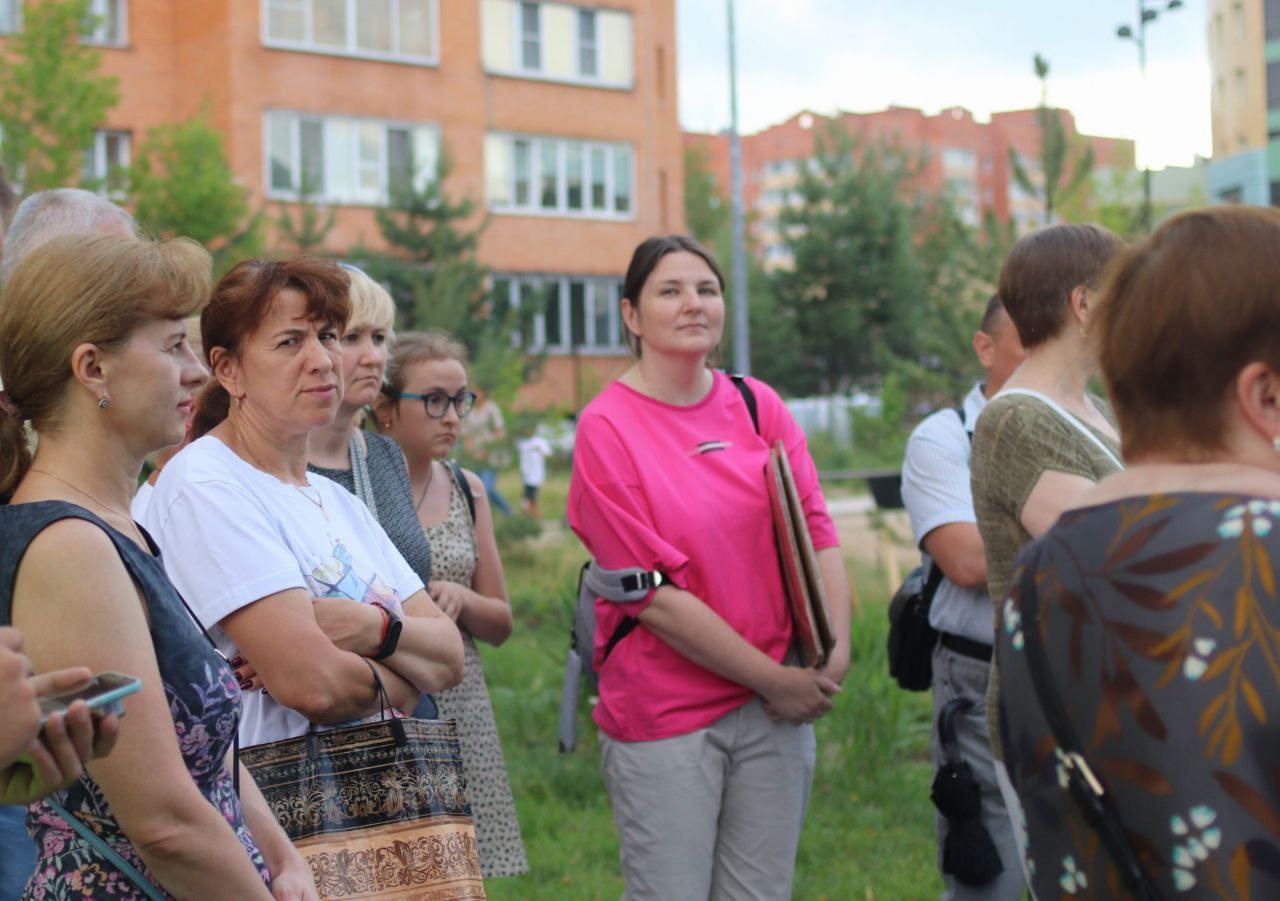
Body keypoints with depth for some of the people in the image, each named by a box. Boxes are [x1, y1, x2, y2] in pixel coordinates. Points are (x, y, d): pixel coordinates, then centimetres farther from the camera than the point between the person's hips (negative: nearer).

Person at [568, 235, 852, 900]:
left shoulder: (758, 406, 7)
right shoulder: (607, 427, -7)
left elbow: (816, 532, 6)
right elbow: (655, 595, -11)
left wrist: (835, 651, -11)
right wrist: (773, 679, -10)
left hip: (777, 705, 4)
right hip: (663, 713, -4)